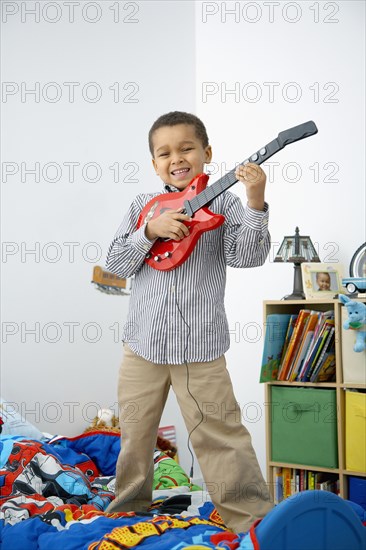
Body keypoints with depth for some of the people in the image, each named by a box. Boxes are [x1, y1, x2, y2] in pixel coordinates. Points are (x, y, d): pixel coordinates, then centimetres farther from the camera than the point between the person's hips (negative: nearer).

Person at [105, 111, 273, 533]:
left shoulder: (223, 204, 0)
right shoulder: (143, 206, 8)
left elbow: (246, 256, -14)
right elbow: (116, 264, 2)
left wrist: (255, 203, -26)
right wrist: (151, 230, -14)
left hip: (200, 345, -3)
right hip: (143, 342, 4)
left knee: (219, 434, -3)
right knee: (135, 434, 16)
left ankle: (252, 516, 10)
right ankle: (128, 508, 36)